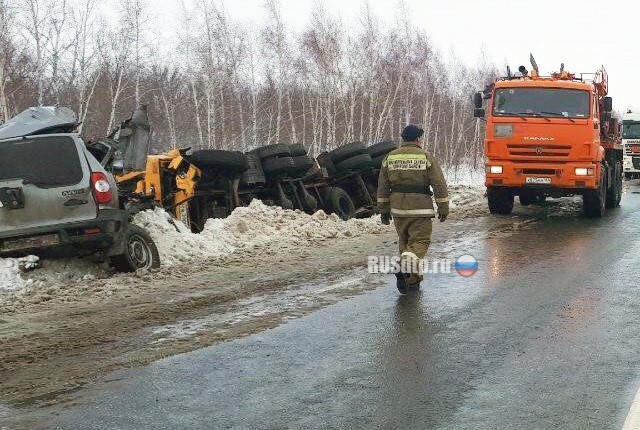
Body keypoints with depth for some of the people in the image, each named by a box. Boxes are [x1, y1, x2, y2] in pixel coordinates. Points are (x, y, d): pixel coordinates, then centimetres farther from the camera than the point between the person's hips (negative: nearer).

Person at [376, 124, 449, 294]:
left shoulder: (390, 157, 8)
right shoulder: (425, 157, -3)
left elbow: (382, 186, 10)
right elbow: (439, 184, -4)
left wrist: (384, 210, 16)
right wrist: (443, 208, 3)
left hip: (398, 208, 4)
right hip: (420, 208, -4)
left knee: (404, 242, 16)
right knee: (419, 241, -1)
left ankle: (412, 280, 21)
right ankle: (407, 267, -28)